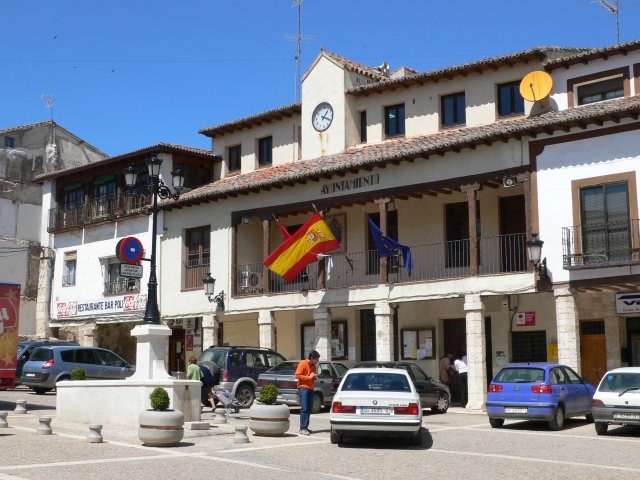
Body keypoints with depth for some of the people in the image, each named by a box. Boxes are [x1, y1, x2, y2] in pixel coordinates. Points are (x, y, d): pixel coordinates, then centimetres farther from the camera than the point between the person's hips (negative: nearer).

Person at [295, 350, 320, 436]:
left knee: (309, 409, 7)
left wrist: (315, 376, 5)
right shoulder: (303, 364, -8)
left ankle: (306, 427, 13)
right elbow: (297, 375, -14)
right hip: (303, 388, -8)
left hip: (311, 389, 8)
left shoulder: (314, 366, 14)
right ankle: (302, 428, -14)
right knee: (304, 409, -13)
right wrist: (309, 377, -15)